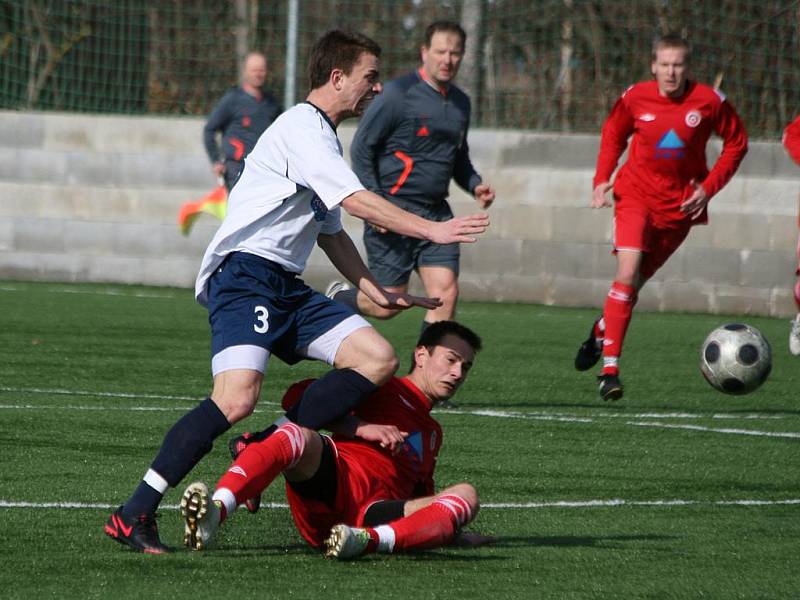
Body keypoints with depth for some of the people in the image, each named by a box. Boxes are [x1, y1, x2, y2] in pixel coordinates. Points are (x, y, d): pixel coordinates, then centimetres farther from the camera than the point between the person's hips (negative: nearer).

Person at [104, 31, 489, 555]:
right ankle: (133, 515, -23)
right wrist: (431, 230, -17)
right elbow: (355, 200, -18)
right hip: (245, 274, -10)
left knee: (379, 358, -4)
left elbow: (331, 233, 33)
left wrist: (377, 292, 26)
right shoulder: (301, 127, -8)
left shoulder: (324, 139, 25)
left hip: (288, 286, 10)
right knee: (237, 399, -27)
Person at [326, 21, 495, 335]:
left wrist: (475, 185, 7)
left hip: (436, 212, 6)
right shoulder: (398, 94, -10)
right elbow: (361, 147, -9)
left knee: (445, 292, -9)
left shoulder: (460, 103, 13)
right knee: (387, 304, -2)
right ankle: (336, 299, 29)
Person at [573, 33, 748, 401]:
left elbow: (736, 143, 4)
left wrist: (708, 188, -4)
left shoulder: (709, 101, -10)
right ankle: (610, 368, -18)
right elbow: (613, 135, 11)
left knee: (636, 280, 10)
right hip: (636, 194, -1)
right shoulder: (635, 98, -7)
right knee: (627, 273, -19)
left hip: (679, 204, 1)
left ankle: (602, 330, 43)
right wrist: (602, 180, 0)